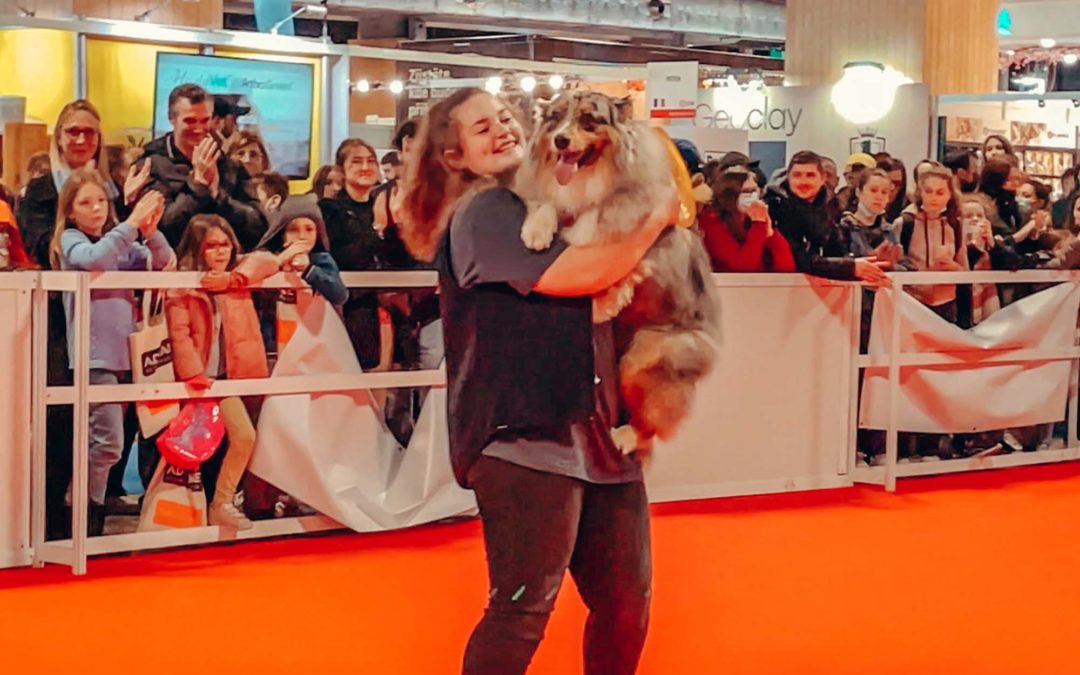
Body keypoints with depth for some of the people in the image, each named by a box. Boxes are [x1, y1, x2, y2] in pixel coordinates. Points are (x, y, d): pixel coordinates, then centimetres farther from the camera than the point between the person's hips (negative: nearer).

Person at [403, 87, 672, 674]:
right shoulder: (480, 214, -8)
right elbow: (571, 276, -21)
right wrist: (657, 220, -8)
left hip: (598, 434, 9)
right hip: (524, 437, -8)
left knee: (625, 601, 11)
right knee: (523, 607, -8)